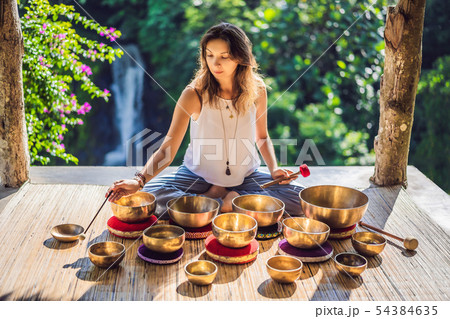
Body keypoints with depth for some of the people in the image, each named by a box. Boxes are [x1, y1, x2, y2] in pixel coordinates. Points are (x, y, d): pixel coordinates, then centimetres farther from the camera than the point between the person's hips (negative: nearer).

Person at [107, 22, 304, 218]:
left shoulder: (256, 90, -8)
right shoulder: (194, 95, -18)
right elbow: (167, 150, -22)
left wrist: (274, 169, -7)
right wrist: (139, 180, -38)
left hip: (246, 176, 3)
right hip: (198, 177, -2)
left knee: (299, 197, -20)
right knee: (150, 195, -28)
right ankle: (225, 203, -19)